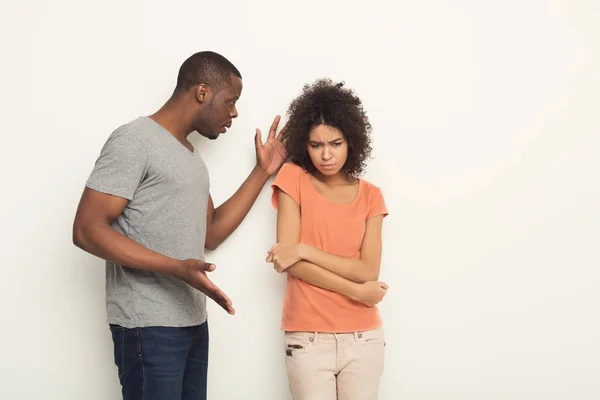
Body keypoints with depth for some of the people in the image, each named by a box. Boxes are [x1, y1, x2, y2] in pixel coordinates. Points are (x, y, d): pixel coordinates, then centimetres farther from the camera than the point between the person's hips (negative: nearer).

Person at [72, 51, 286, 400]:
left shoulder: (191, 154, 17)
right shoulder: (135, 141, -9)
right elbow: (87, 230, -16)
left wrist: (262, 172, 13)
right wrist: (178, 268, -26)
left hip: (192, 321, 8)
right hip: (149, 326, -8)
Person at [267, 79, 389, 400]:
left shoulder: (370, 196, 6)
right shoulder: (294, 179, -1)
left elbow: (368, 270, -6)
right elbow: (288, 260, -9)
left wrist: (304, 250, -14)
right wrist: (354, 291, -11)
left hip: (363, 338, 2)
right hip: (307, 338, -2)